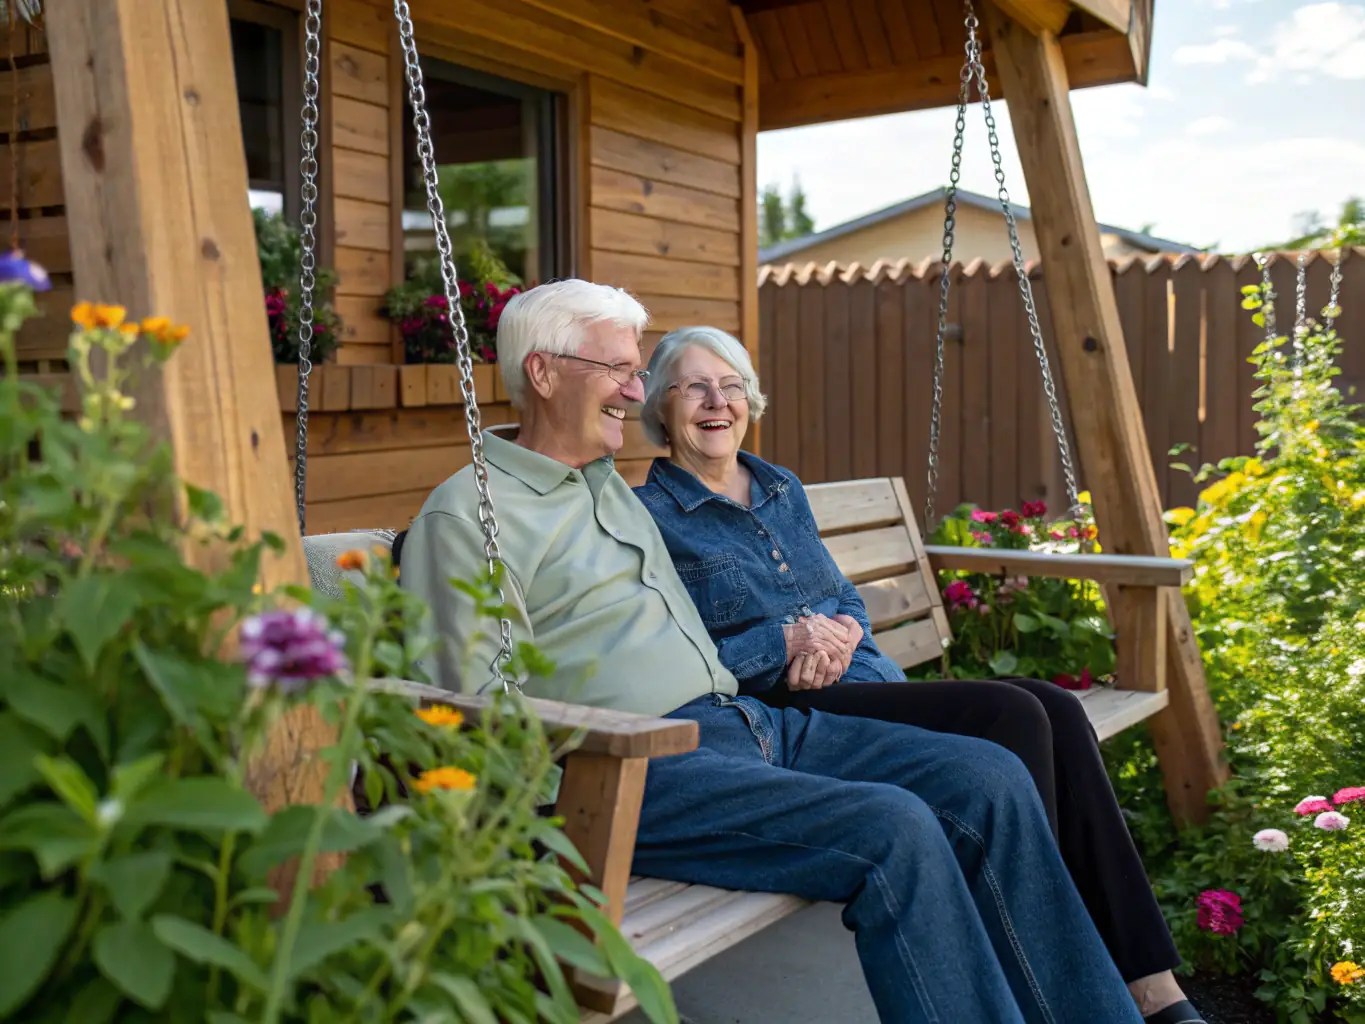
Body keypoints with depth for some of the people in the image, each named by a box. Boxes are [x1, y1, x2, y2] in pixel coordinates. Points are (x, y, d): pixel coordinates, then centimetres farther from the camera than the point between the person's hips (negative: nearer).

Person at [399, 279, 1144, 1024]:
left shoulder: (613, 487, 23)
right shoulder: (468, 512, -4)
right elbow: (480, 713, -10)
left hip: (741, 715, 9)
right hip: (635, 768, -9)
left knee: (990, 780, -4)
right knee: (893, 831, -28)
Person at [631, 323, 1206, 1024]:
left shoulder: (783, 491, 21)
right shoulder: (651, 516, -2)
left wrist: (842, 631, -3)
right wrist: (788, 640, -15)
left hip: (869, 678, 7)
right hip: (787, 712, -7)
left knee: (1055, 709, -16)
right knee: (1012, 716, -24)